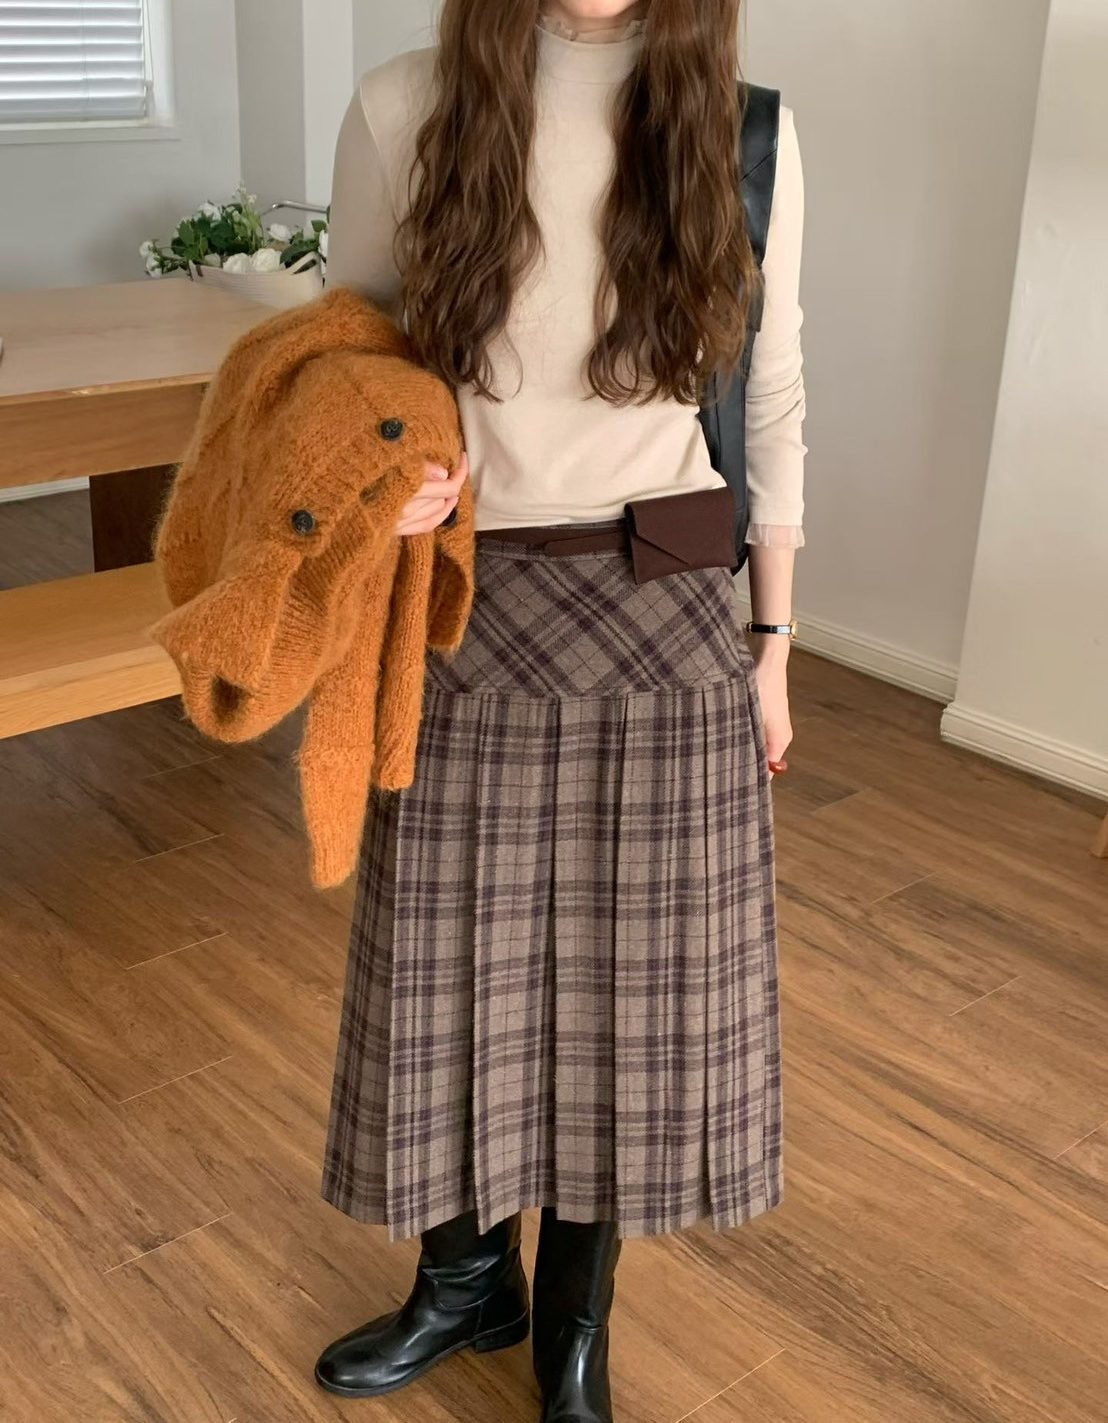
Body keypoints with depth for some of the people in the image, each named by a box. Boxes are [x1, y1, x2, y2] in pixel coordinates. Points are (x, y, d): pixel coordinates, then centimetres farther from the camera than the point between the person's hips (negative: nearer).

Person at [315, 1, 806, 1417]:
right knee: (455, 961, 12)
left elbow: (771, 411, 5)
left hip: (663, 617, 1)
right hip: (467, 611, 0)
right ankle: (466, 1280, 40)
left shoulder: (742, 131, -2)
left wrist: (771, 641, 7)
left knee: (633, 971, 10)